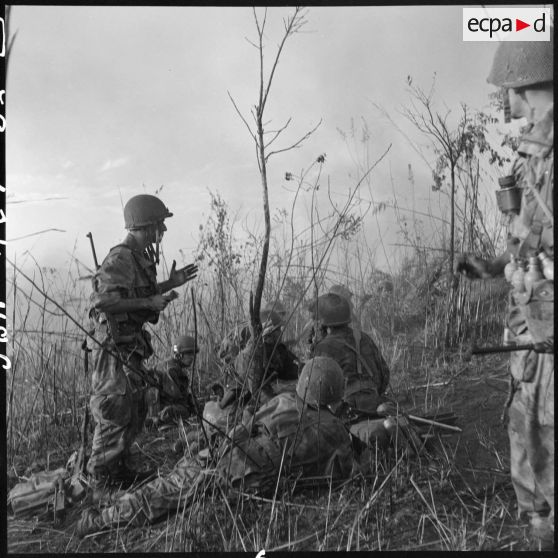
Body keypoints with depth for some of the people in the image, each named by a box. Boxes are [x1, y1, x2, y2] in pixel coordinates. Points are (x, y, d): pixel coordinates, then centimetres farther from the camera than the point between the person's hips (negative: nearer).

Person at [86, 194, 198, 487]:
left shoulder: (141, 257, 11)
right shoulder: (120, 259, -19)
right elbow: (102, 301, -28)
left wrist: (169, 284, 14)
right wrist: (149, 302, -26)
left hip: (132, 344, 10)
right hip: (118, 345, -10)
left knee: (136, 411, 18)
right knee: (117, 414, -1)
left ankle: (119, 468, 31)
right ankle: (101, 474, 15)